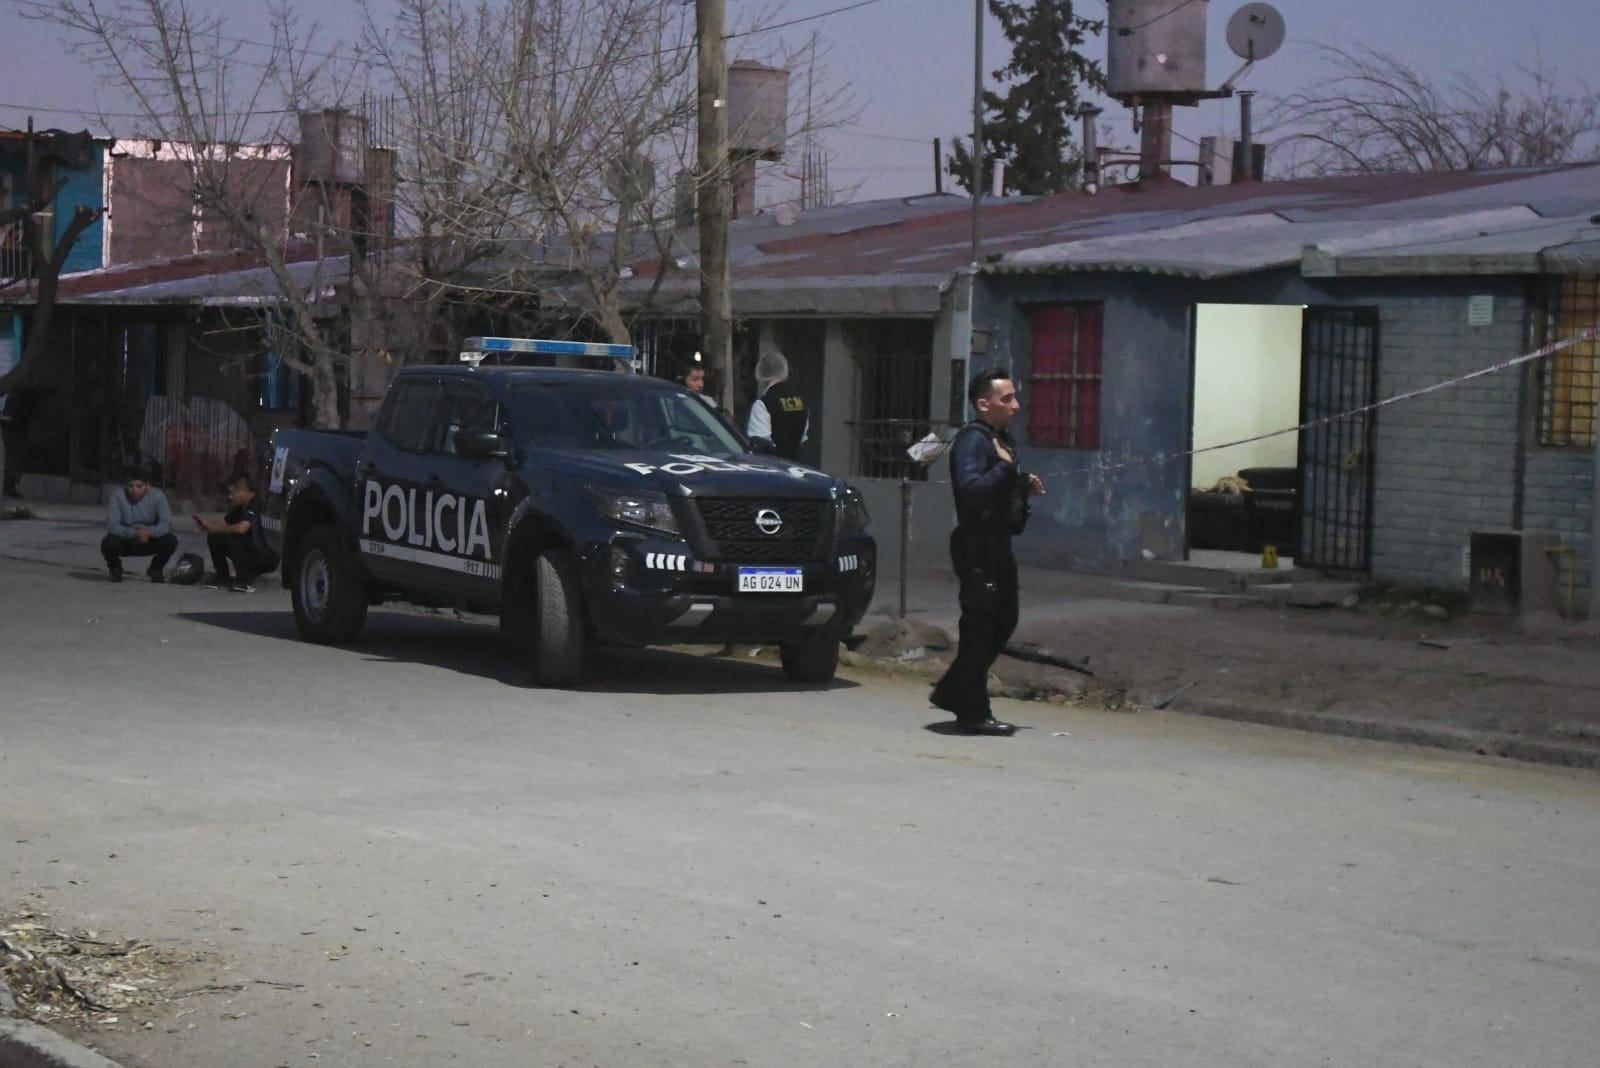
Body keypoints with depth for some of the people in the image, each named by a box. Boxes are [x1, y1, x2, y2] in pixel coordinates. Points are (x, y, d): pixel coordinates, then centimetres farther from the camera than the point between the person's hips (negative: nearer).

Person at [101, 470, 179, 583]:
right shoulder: (117, 497, -18)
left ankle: (156, 569, 5)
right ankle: (115, 569, 4)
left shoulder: (158, 496, -14)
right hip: (124, 541, -1)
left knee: (171, 541, -25)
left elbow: (166, 524, -20)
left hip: (149, 541, 1)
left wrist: (150, 532, -42)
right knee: (108, 544, -32)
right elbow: (112, 526, -26)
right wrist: (133, 534, -43)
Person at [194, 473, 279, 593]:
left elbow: (241, 528, -34)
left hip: (266, 558, -9)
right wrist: (206, 522, -9)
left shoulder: (255, 506, -22)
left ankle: (247, 581, -20)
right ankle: (223, 577, 13)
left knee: (231, 539, -30)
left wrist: (217, 529, -22)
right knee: (214, 538, 3)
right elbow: (223, 523, 10)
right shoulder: (239, 508, 7)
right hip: (250, 552, 9)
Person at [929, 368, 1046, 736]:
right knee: (980, 626, -6)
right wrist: (1006, 469, -24)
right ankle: (973, 713, -1)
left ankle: (952, 692, 24)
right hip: (977, 545, -10)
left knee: (1002, 622, 15)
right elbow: (971, 489, -27)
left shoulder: (1001, 440, 18)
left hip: (998, 544, 10)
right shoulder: (972, 440, -13)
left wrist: (1025, 488, 12)